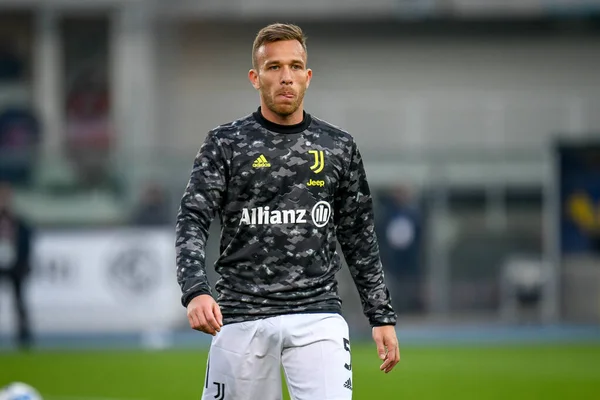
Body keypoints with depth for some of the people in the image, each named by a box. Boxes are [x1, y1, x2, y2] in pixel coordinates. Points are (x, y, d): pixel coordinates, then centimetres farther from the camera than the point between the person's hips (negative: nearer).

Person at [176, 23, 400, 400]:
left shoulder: (339, 146, 10)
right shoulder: (226, 143, 3)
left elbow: (360, 237, 16)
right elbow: (193, 221, -6)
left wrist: (382, 315, 12)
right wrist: (196, 291, -24)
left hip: (318, 315, 1)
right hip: (242, 316, -1)